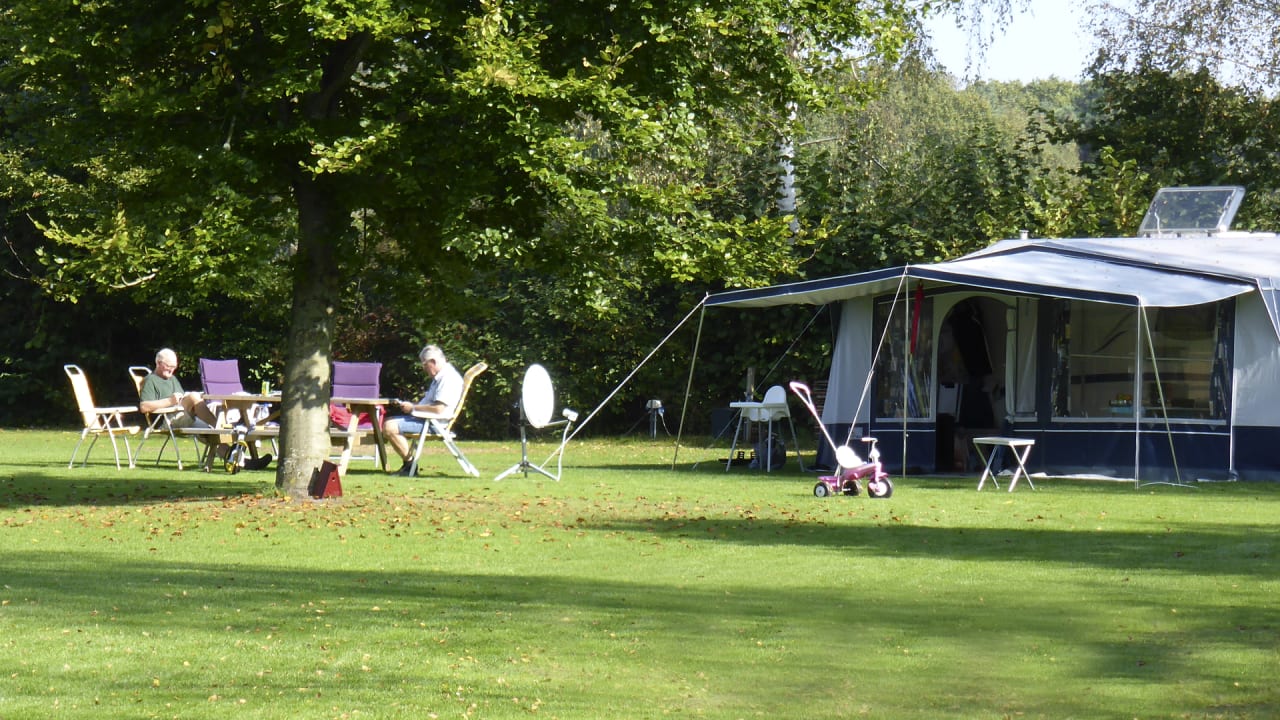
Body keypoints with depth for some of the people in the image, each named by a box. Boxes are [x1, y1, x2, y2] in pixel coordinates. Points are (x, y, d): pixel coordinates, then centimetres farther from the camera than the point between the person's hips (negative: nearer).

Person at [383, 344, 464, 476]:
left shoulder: (448, 378, -18)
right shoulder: (440, 377, 18)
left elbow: (438, 409, -25)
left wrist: (413, 407, -14)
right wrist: (407, 404, 12)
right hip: (425, 419, 11)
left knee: (390, 427, -21)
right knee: (388, 424, 14)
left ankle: (410, 464, -10)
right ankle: (407, 465, 7)